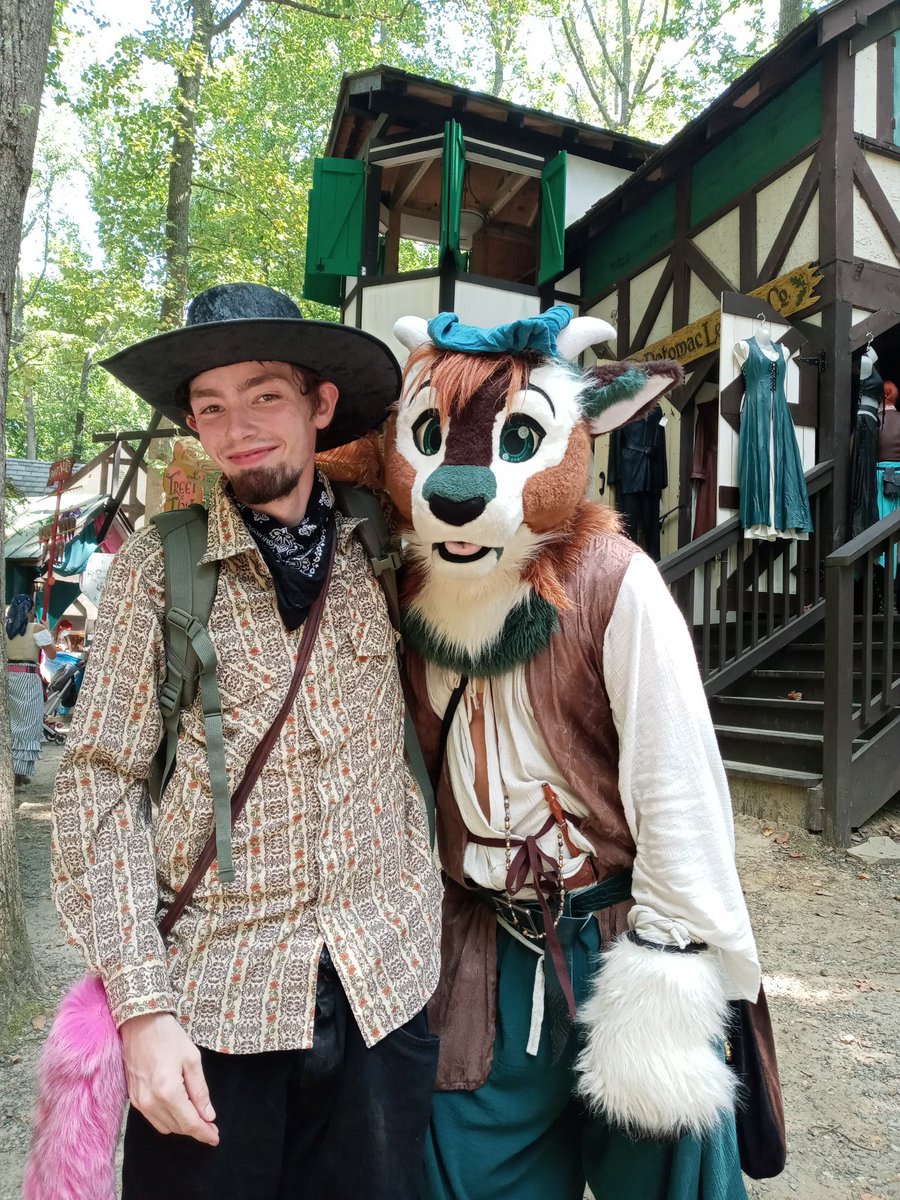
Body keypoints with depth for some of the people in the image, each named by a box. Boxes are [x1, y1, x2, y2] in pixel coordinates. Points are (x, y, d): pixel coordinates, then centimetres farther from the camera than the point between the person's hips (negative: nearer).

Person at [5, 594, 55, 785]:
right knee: (27, 723, 0)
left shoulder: (5, 628, 7)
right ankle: (20, 771, -2)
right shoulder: (37, 629, -7)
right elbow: (52, 654, -5)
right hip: (28, 678, -5)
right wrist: (48, 631, 6)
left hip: (7, 676, 5)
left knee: (8, 722, 16)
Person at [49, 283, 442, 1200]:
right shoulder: (159, 565, -7)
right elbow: (100, 780, -8)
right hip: (212, 999, -2)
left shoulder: (377, 552, 1)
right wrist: (141, 1005, -12)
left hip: (382, 986, 3)